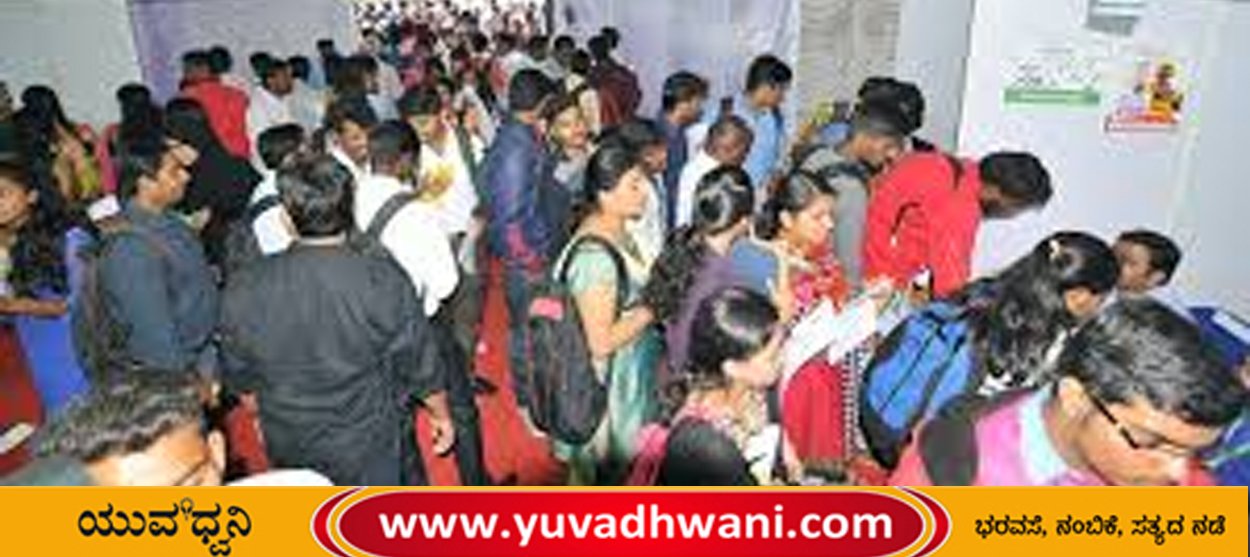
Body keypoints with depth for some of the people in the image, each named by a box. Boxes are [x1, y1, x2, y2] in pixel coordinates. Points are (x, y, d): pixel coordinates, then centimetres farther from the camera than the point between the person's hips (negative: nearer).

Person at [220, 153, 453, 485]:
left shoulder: (244, 291, -14)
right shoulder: (384, 281, -23)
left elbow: (241, 381, 0)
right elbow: (419, 365, -13)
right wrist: (441, 416, 5)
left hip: (291, 452, 3)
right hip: (376, 455, -2)